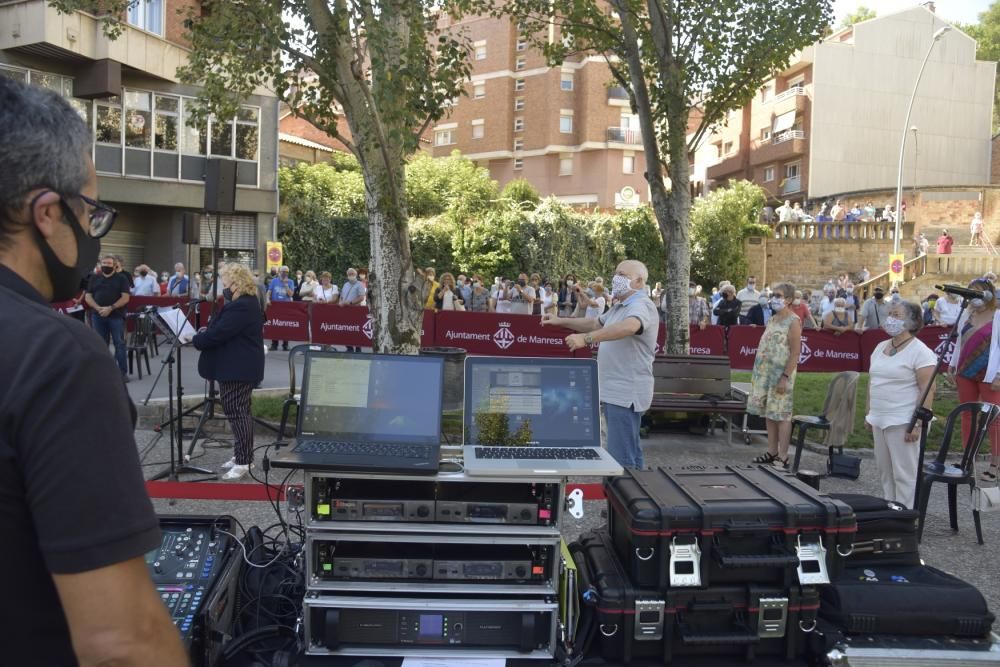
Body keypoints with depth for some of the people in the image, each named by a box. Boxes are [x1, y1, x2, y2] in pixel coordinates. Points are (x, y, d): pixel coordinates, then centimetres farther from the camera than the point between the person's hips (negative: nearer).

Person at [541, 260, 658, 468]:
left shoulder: (642, 305, -15)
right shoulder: (620, 307, 20)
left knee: (621, 458, -13)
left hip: (625, 393, -11)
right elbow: (595, 323, 31)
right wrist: (560, 321, 22)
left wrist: (586, 338, -43)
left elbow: (628, 327, -35)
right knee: (630, 452, 17)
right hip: (616, 391, 11)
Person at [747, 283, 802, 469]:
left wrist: (785, 377, -19)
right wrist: (757, 373, 15)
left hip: (781, 375, -8)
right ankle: (771, 452, 20)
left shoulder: (793, 322, -10)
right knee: (768, 414, 11)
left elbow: (795, 353, -14)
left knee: (781, 415, -3)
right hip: (765, 373, 8)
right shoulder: (772, 319, 14)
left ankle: (783, 456, 2)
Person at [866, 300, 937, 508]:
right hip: (879, 420, 8)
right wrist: (869, 414, 17)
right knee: (885, 472, 14)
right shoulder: (880, 347, 13)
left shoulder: (920, 352, -11)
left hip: (903, 422, -8)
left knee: (904, 474, -2)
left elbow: (927, 390, -15)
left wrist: (917, 424, -19)